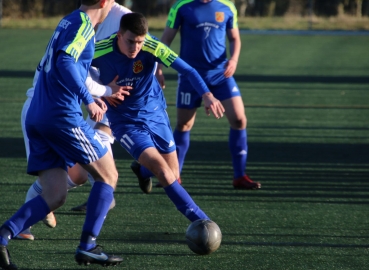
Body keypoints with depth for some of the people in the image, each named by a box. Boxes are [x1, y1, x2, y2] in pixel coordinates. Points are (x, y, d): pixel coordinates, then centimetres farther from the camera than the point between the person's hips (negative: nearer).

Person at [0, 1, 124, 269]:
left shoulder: (70, 21, 21)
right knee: (108, 176, 7)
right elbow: (66, 62, -22)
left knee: (54, 197, 4)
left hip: (36, 119, 8)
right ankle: (88, 246, 4)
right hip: (63, 116, -8)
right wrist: (88, 100, -23)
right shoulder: (83, 23, -6)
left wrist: (89, 97, 36)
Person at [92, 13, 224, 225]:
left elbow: (186, 70, -29)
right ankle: (200, 220, -18)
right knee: (161, 168, -20)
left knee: (173, 175, 7)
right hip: (125, 121, -3)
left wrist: (207, 95, -43)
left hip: (155, 113, 3)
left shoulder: (152, 47, -21)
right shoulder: (100, 52, -22)